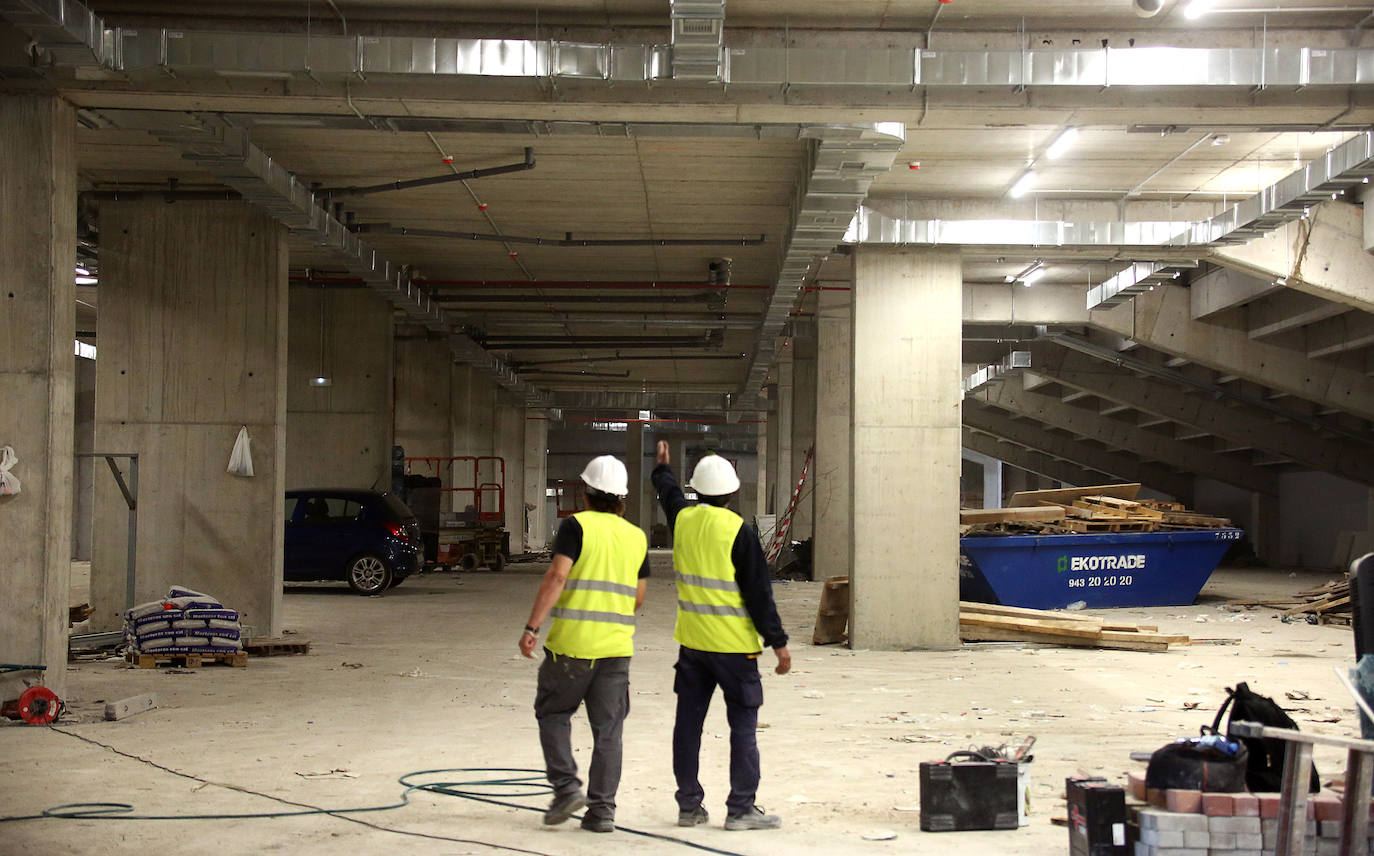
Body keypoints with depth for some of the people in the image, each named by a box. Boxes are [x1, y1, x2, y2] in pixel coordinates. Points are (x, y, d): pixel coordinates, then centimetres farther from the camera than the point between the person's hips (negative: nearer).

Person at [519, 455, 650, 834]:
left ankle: (566, 786, 3)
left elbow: (556, 577, -16)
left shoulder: (577, 525, -5)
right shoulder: (637, 537, 11)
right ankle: (602, 809, 7)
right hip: (617, 645, 4)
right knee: (608, 729, 7)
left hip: (572, 642, -4)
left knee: (553, 713, 14)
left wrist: (532, 626, -16)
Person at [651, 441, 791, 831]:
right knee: (743, 726, 0)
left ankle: (689, 805, 16)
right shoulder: (737, 530, -13)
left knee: (688, 722, 10)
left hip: (692, 641, 6)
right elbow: (759, 593, -12)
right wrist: (778, 642, -7)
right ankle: (740, 809, 1)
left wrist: (663, 467, 51)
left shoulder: (683, 519, 3)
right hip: (733, 644, -6)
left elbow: (669, 492, 29)